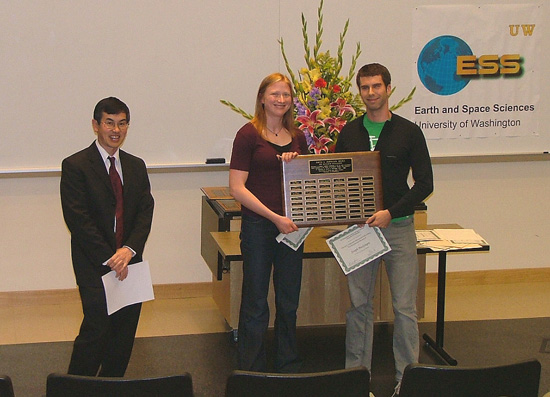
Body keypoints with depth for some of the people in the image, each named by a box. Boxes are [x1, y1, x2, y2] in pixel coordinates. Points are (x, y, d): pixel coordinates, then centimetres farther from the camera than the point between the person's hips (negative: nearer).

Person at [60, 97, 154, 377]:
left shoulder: (136, 166, 14)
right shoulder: (75, 165, -4)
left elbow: (145, 212, 6)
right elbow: (78, 219, -11)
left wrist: (129, 250, -11)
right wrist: (109, 258, -14)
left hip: (129, 261, 5)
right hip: (94, 266, -5)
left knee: (125, 332, 7)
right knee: (96, 331, -9)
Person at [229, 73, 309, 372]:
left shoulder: (297, 137, 10)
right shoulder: (249, 134, -7)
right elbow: (237, 187, -12)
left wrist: (295, 163, -4)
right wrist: (274, 217, -17)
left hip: (291, 225, 5)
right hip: (258, 227, -5)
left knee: (289, 303, 13)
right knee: (256, 305, 2)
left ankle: (289, 368, 26)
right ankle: (251, 373, 12)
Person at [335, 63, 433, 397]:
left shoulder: (408, 132, -2)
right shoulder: (349, 132, 8)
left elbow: (425, 183, -5)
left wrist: (390, 212, -15)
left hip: (398, 228, -3)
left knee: (404, 307, 0)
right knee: (359, 304, 8)